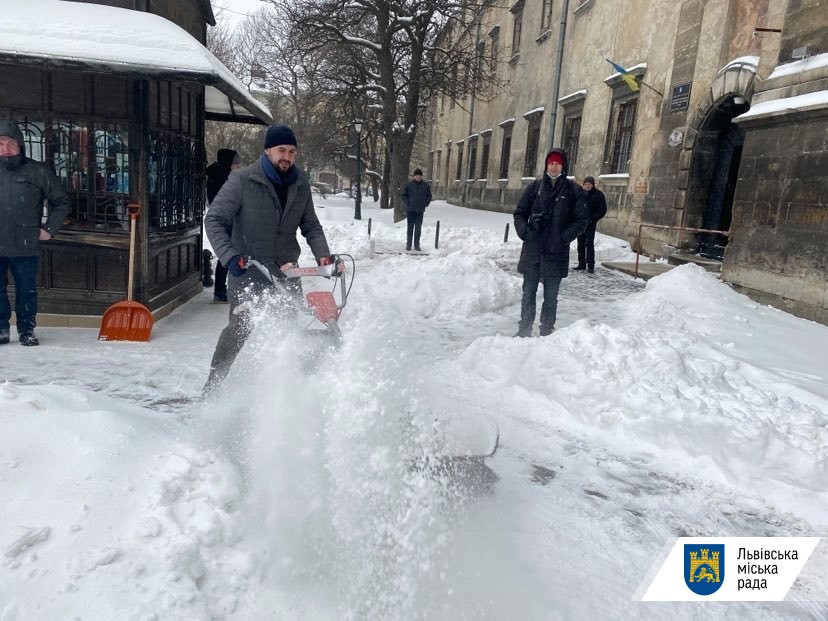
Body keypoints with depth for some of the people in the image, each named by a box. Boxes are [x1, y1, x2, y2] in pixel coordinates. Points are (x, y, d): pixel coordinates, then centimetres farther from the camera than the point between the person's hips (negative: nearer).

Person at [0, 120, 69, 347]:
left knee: (27, 291, 8)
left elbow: (61, 202, 7)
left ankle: (27, 330, 20)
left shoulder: (38, 172, 1)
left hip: (26, 247, -2)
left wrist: (49, 229, 1)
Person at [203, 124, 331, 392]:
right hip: (247, 268, -4)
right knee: (240, 326, -7)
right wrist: (230, 256, -23)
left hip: (286, 268, 4)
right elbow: (214, 220, -10)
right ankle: (213, 384, 11)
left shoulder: (301, 185, 4)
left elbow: (310, 226, 12)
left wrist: (322, 254, -5)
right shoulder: (242, 181, -11)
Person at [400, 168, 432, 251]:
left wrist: (425, 204, 2)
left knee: (418, 228, 5)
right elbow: (403, 194, 6)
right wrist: (407, 203, -2)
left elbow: (429, 196, 13)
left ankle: (417, 245, 12)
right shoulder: (409, 184, -3)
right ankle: (408, 244, 9)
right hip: (411, 210, -1)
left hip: (420, 210, 1)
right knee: (410, 228, 2)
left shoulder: (426, 185, 2)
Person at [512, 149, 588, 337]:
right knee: (528, 293, 9)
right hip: (532, 251, 2)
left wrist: (564, 237, -11)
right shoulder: (535, 187, 5)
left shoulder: (573, 191, 0)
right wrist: (525, 232, -7)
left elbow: (582, 220, 1)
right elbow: (519, 214, 10)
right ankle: (524, 329, 20)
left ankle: (546, 332, 17)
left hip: (556, 253, -2)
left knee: (551, 296, 7)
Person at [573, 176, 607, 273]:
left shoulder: (598, 194, -3)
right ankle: (581, 264, 17)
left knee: (589, 244, -7)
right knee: (580, 244, 9)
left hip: (590, 224, -5)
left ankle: (590, 265, -4)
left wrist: (593, 219, -13)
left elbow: (603, 210, -5)